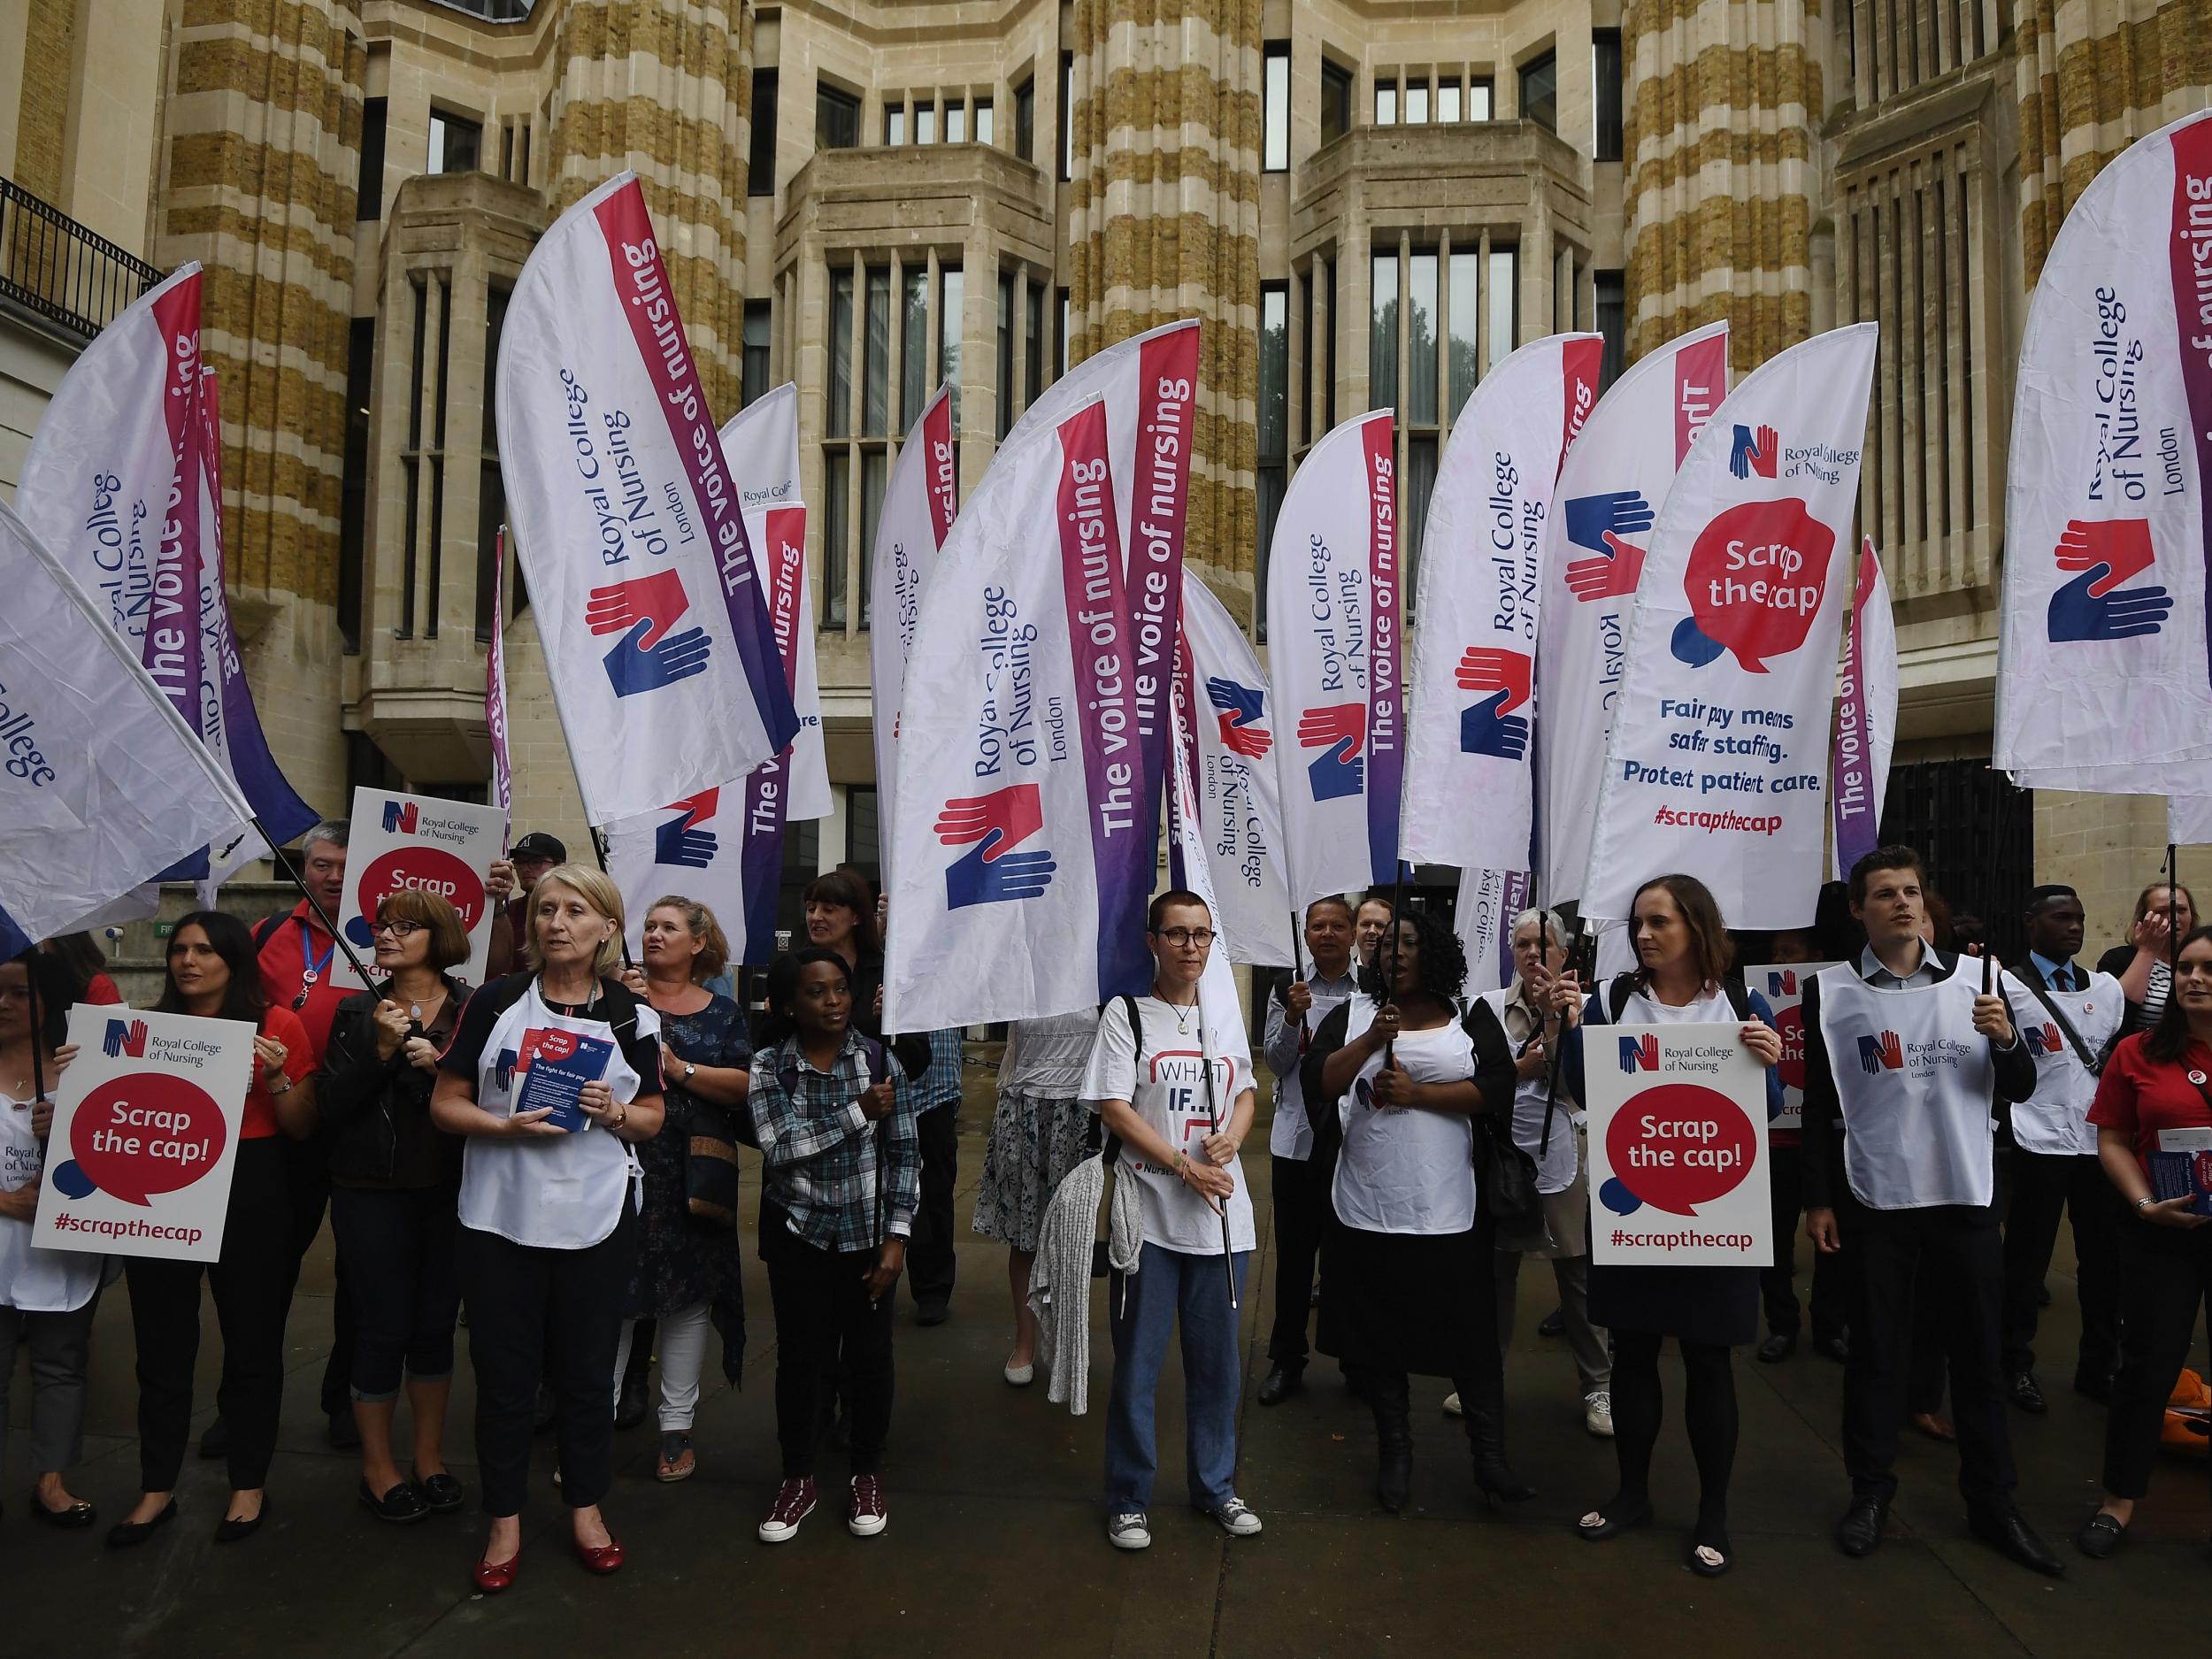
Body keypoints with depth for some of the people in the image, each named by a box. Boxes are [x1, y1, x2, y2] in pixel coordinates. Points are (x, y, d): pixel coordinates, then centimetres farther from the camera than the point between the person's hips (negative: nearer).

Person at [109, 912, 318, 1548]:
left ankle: (249, 1484, 23)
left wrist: (275, 1077, -17)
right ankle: (157, 1489, 24)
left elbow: (302, 1128, 0)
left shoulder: (277, 1024, -3)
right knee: (163, 1343, 9)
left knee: (252, 1340, 8)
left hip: (250, 1195, -3)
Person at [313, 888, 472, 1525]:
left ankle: (429, 1458, 26)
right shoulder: (358, 1012, 3)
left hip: (449, 1191, 0)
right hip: (373, 1192, 0)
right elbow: (329, 1109, -4)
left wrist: (441, 1065, -20)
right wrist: (379, 1051, -15)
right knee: (384, 1326, 5)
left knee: (436, 1324, 9)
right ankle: (377, 1466, 23)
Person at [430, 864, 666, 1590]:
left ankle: (586, 1509, 30)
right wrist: (504, 1126, -17)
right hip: (499, 1218, 0)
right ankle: (505, 1522, 26)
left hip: (597, 1221, 0)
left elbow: (653, 1116, 8)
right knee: (504, 1372, 9)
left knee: (587, 1371, 11)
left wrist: (614, 1113, -14)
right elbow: (444, 1104, 1)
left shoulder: (630, 1017, 0)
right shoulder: (494, 1002, -2)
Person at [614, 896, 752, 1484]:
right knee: (613, 1292, 1)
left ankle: (677, 1428, 19)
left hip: (693, 1175, 1)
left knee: (688, 1294, 7)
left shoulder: (722, 1011, 9)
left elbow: (744, 1085, -2)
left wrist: (681, 1070, -12)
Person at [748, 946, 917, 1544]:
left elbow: (904, 1152, -5)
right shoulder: (769, 1065, -7)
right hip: (799, 1233, 0)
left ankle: (867, 1473, 29)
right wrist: (858, 1112, -24)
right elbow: (780, 1147, -19)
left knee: (869, 1354, 9)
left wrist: (897, 1237, -9)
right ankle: (798, 1478, 28)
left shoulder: (879, 1057, -7)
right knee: (801, 1355, 8)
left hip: (869, 1232, 0)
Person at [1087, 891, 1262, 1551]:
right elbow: (1113, 1107, -10)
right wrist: (1184, 1165, -16)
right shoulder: (1126, 1013, -5)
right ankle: (1128, 1498, 20)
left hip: (1221, 1213, 4)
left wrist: (1231, 1138, -5)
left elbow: (1245, 1093, 17)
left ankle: (1215, 1485, 31)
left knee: (1216, 1360, 14)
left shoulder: (1225, 1017, 10)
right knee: (1137, 1364, 4)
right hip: (1149, 1215, -4)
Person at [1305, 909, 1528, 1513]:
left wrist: (1417, 1092, -14)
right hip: (1367, 1208, 1)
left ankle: (1490, 1459, 18)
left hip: (1450, 1212, -1)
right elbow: (1316, 1082, -7)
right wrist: (1372, 1039, -20)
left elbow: (1498, 1086, -8)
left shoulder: (1469, 1019, 5)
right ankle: (1395, 1454, 28)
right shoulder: (1352, 1015, 5)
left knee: (1471, 1335, 5)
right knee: (1379, 1334, 11)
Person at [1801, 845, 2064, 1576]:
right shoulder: (1830, 992, -3)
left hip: (1966, 1196, 2)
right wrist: (1818, 1201, -1)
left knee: (1977, 1353, 11)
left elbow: (2019, 1090, 4)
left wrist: (2005, 1038, -16)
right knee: (1876, 1353, 8)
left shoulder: (1975, 979, 2)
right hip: (1874, 1200, -1)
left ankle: (1993, 1503, 24)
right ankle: (1870, 1493, 22)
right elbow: (1820, 1105, 1)